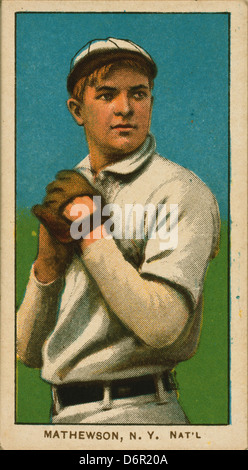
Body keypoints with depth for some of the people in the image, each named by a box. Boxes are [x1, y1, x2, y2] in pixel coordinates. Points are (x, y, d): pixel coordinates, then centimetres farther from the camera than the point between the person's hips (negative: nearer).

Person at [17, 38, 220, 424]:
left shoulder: (181, 191, -9)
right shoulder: (70, 198, 11)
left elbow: (162, 326, -22)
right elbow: (29, 352, 8)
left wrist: (91, 232, -15)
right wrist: (48, 262, -9)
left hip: (133, 412, -6)